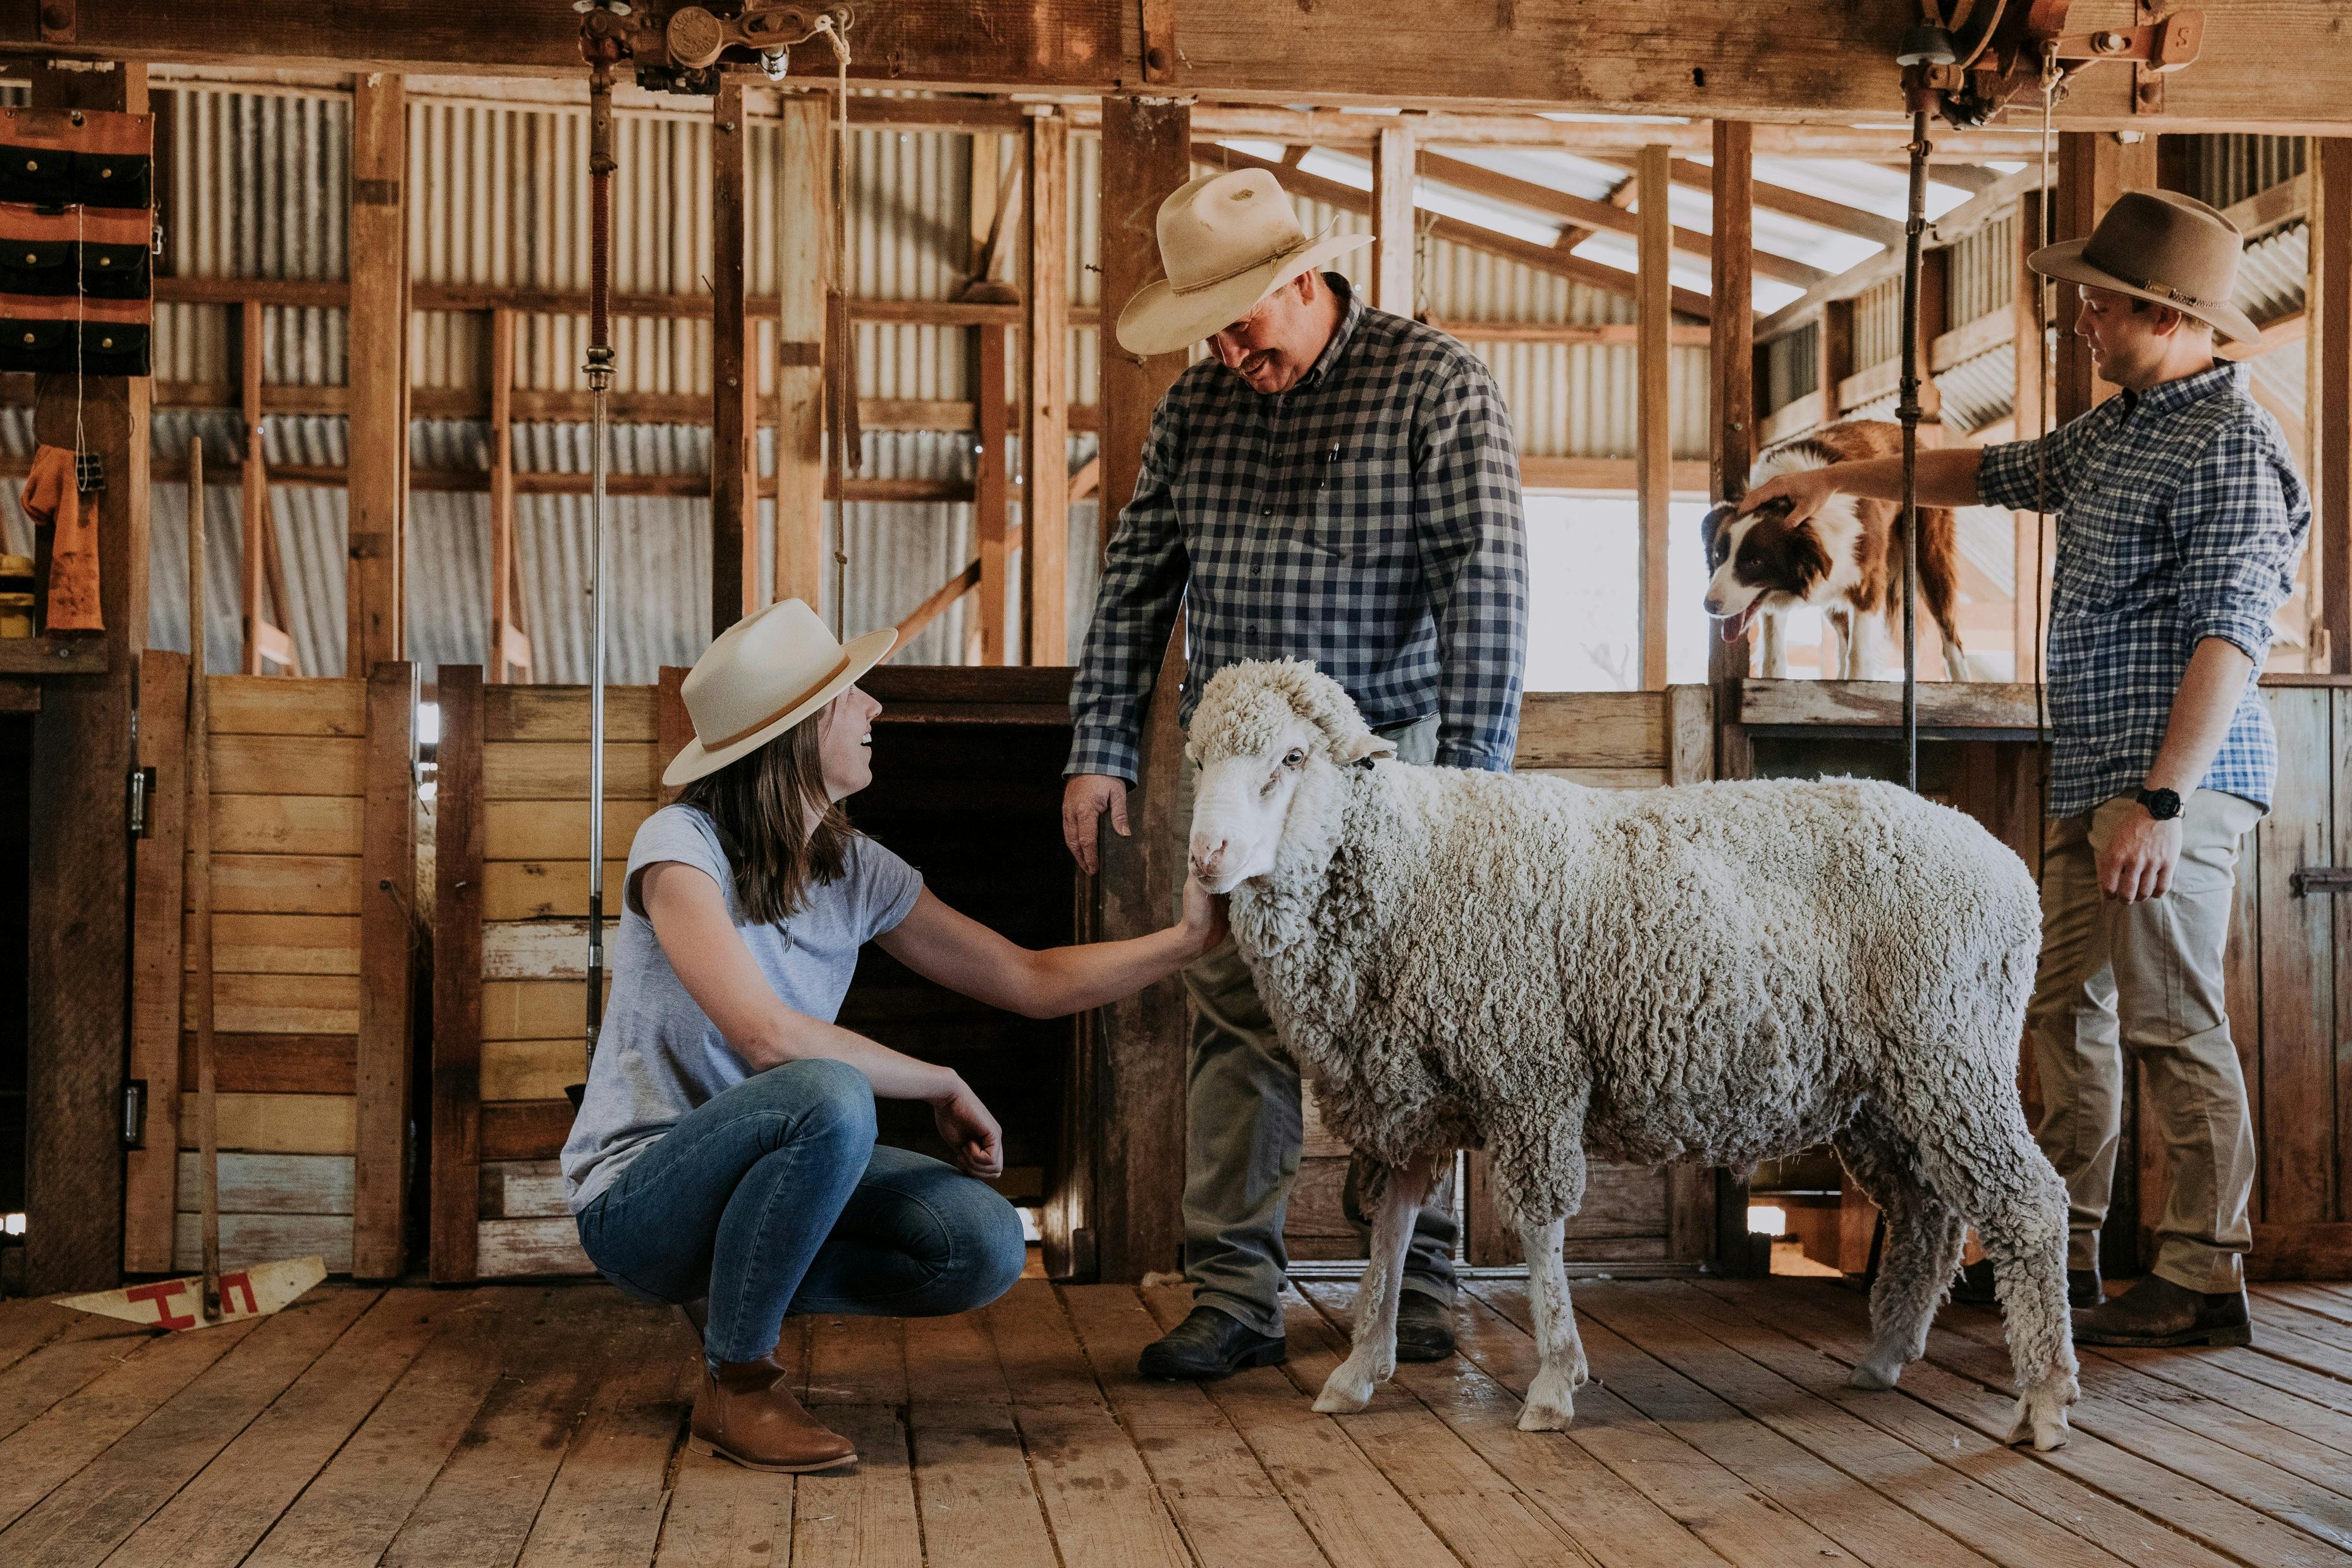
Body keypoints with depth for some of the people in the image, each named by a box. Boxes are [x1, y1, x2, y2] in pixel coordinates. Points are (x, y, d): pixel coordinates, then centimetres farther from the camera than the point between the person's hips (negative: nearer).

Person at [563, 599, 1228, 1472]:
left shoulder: (857, 872, 2)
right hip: (637, 1195, -6)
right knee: (828, 1096, -36)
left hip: (761, 1170, 6)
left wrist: (1191, 938, -3)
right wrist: (942, 1087, -20)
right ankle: (735, 1385, -16)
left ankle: (740, 1293, 6)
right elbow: (768, 1035, -29)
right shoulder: (680, 846, -18)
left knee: (987, 1246, -16)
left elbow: (1035, 982, 5)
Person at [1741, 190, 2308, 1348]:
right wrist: (1840, 478, 36)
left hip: (2175, 778, -10)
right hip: (2091, 777, 10)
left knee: (2171, 1023, -7)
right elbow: (1991, 474, 35)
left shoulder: (2227, 442, -12)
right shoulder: (2117, 429, 18)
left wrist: (2164, 796, -27)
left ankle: (2203, 1280, 0)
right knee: (2066, 1007, 13)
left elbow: (2228, 633, -20)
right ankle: (2061, 1252, 22)